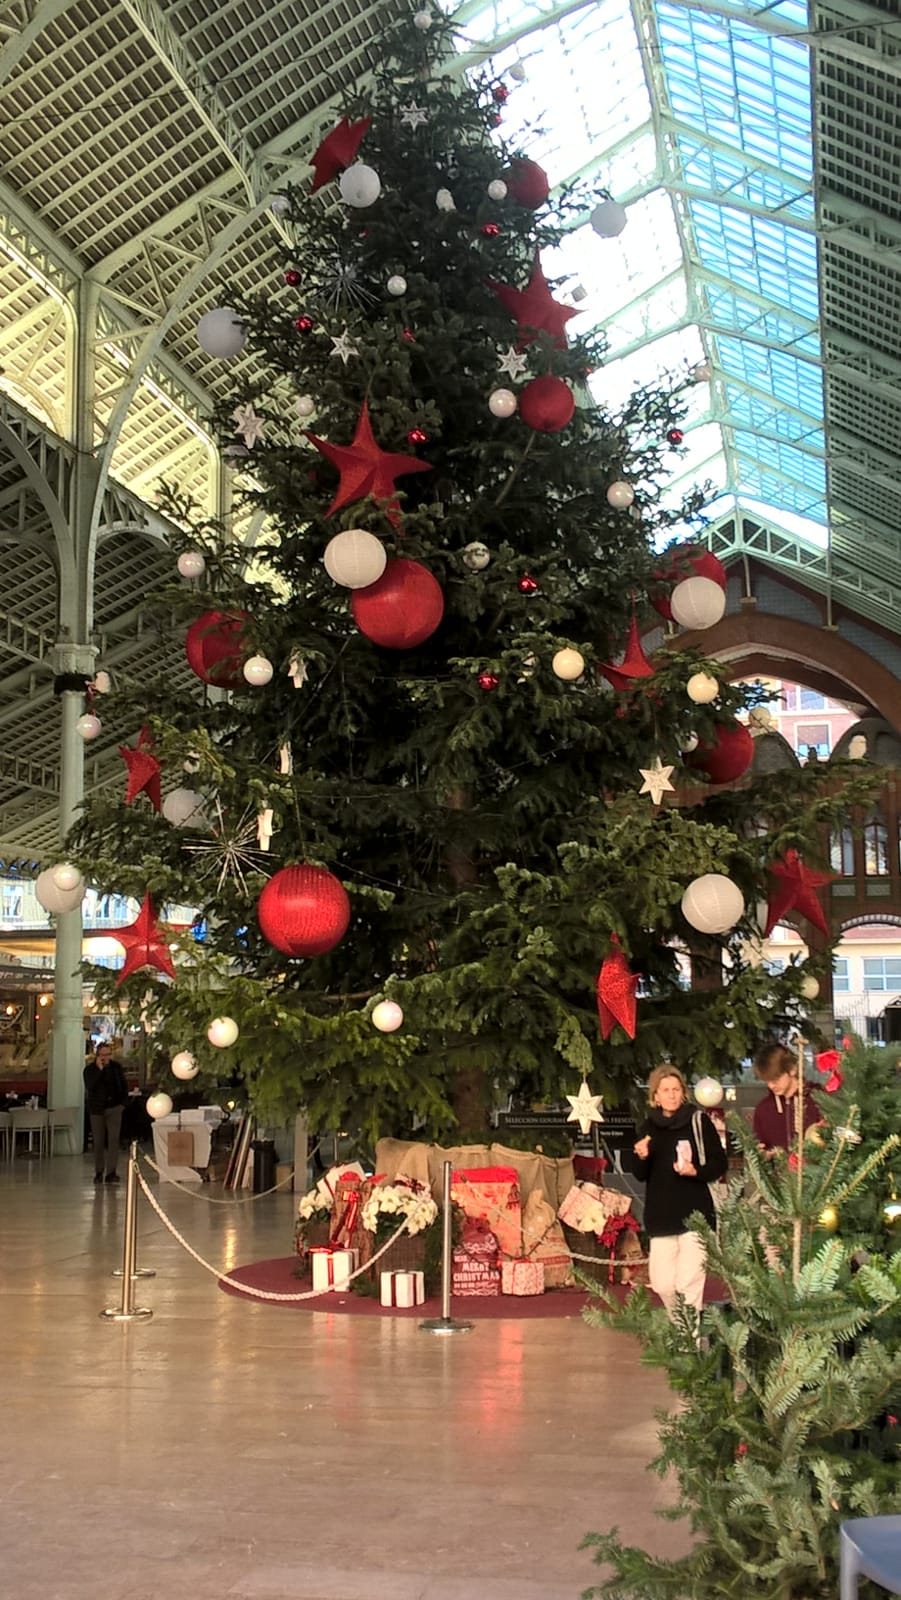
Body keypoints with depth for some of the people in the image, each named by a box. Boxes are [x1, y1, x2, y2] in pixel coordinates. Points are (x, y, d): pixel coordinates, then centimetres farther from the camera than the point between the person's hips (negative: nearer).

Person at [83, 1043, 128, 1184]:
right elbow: (89, 1087, -21)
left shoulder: (116, 1067, 4)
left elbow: (124, 1086, 13)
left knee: (113, 1140, -8)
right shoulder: (90, 1069, -4)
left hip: (114, 1108, 1)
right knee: (98, 1142, 5)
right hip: (97, 1109, -1)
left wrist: (122, 1103, 4)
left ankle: (111, 1173, -9)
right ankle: (99, 1173, 14)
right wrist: (99, 1069, -24)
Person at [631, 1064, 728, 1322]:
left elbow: (720, 1164, -2)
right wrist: (642, 1157, -8)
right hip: (661, 1216, 4)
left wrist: (695, 1171, -19)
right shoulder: (650, 1126, 9)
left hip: (695, 1214, -4)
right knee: (662, 1285, 6)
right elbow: (641, 1175, 12)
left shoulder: (698, 1121, -3)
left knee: (688, 1284, -10)